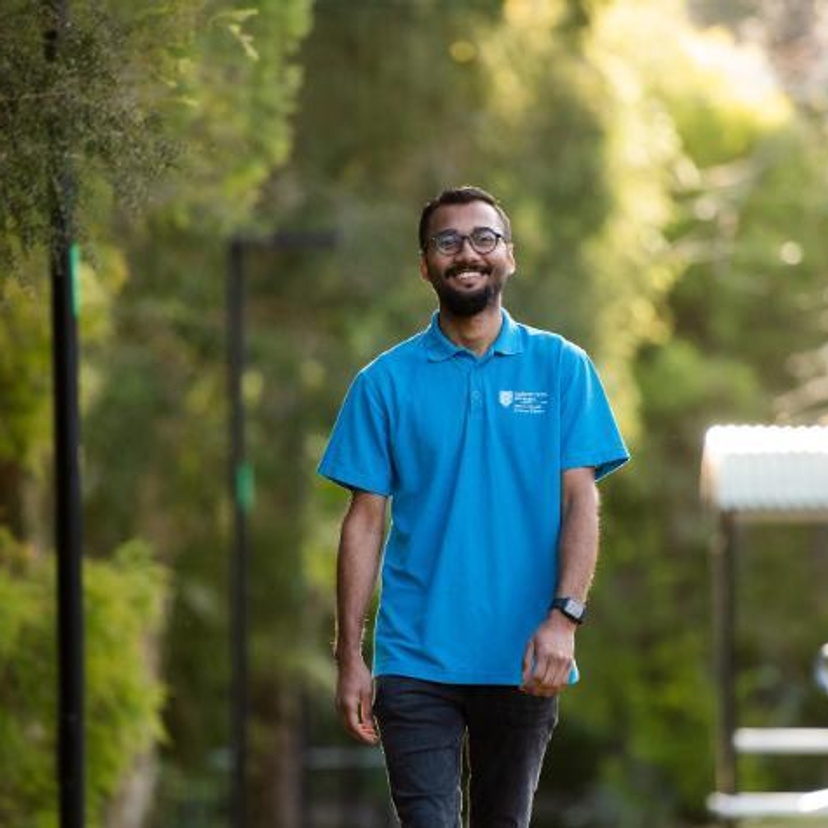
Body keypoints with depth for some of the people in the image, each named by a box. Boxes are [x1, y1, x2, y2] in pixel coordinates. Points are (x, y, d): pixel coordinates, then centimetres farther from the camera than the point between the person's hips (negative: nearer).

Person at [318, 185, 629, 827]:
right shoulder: (386, 381, 5)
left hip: (523, 660, 1)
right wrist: (350, 656, -2)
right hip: (415, 660, -1)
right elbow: (365, 521, 4)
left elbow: (581, 500, -1)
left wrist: (563, 616, -15)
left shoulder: (561, 367, 5)